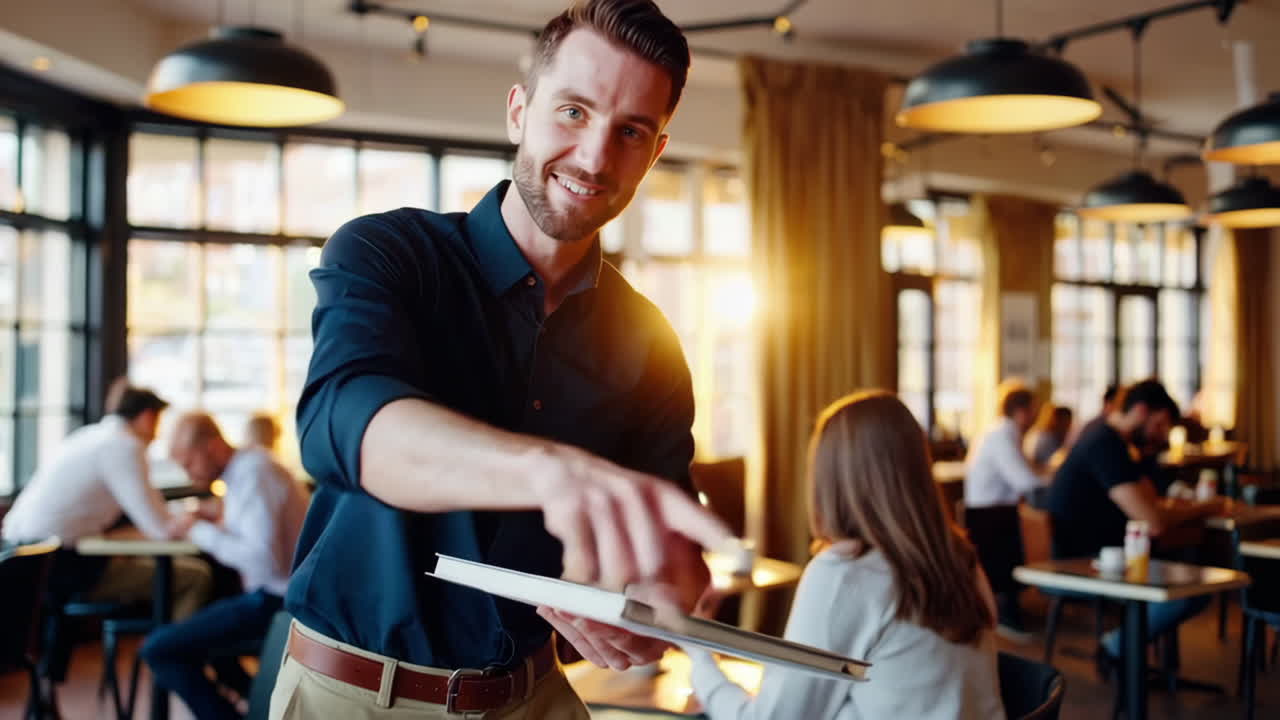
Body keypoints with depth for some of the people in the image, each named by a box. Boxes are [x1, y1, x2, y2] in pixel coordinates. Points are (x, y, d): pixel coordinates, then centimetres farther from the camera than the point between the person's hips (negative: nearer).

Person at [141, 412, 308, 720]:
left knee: (158, 649, -14)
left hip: (275, 602, -11)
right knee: (191, 627, 32)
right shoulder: (246, 466, 11)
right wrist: (216, 525, 3)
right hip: (273, 595, 11)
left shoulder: (254, 474, -19)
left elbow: (264, 558, -28)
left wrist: (205, 533, -16)